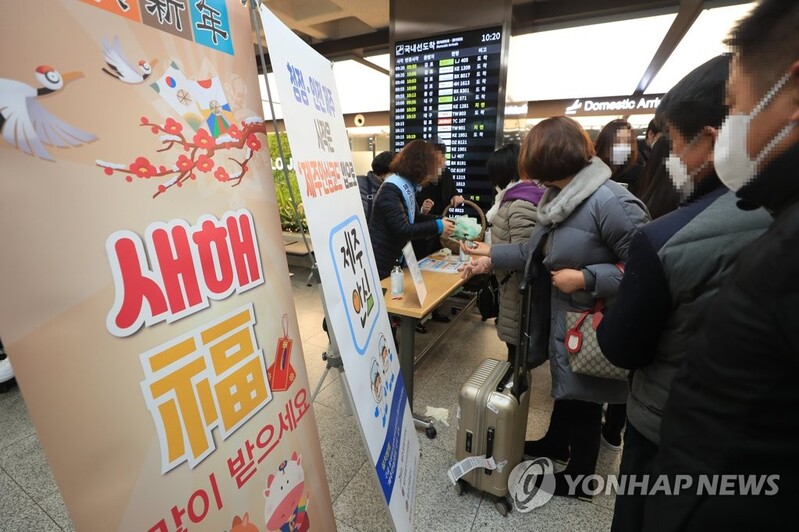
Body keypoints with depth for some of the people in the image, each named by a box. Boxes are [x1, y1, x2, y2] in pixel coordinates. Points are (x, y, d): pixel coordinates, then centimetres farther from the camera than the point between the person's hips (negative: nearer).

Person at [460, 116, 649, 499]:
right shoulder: (559, 196, 3)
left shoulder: (610, 201, -27)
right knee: (565, 386, 27)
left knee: (583, 399, 13)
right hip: (561, 317, 8)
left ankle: (580, 479, 39)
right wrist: (493, 256, 7)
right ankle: (555, 443, 53)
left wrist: (585, 279, -27)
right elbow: (540, 250, 9)